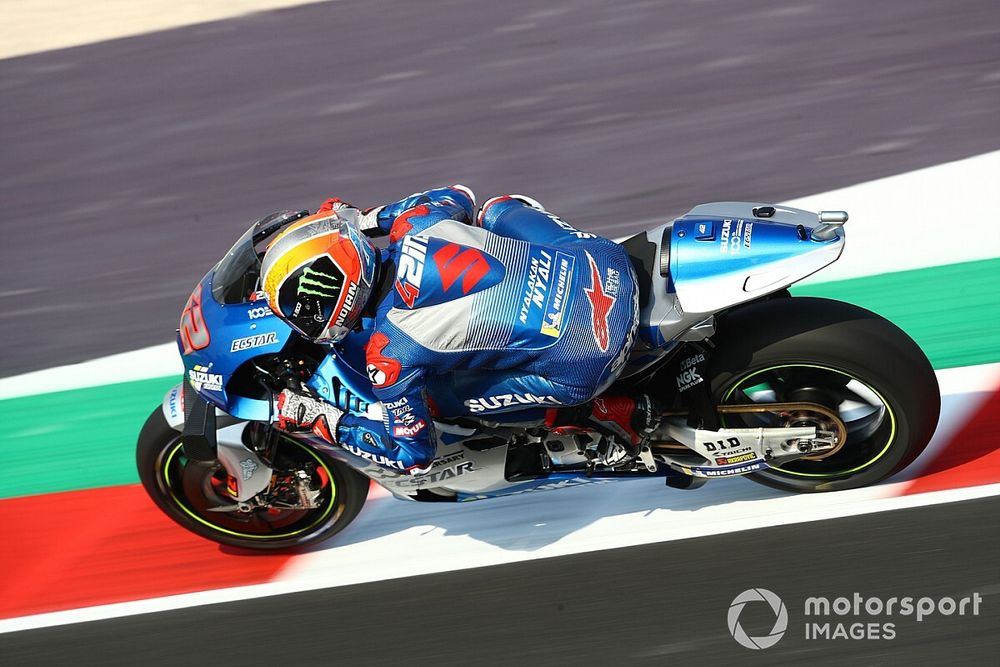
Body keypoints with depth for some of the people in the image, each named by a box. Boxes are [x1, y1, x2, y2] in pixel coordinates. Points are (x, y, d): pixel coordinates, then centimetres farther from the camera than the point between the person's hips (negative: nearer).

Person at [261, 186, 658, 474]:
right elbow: (459, 197, 23)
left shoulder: (389, 355, -15)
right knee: (498, 209, 28)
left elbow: (415, 455, -3)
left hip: (585, 364, -7)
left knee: (436, 393, 7)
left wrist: (321, 419, 6)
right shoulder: (415, 223, -2)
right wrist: (366, 218, 24)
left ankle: (609, 415, 6)